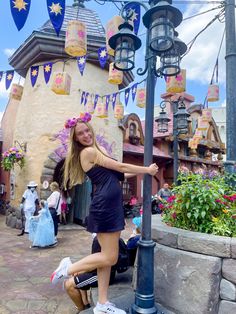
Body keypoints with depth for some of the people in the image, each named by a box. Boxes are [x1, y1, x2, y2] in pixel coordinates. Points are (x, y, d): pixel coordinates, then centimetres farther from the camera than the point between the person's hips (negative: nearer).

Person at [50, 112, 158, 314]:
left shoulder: (96, 150, 18)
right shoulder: (88, 151, -11)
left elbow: (115, 174, 16)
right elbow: (120, 167, -9)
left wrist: (145, 171, 13)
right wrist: (147, 169, 2)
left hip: (112, 206, 9)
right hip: (104, 207, -9)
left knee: (107, 256, 13)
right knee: (110, 258, -2)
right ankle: (69, 269, 15)